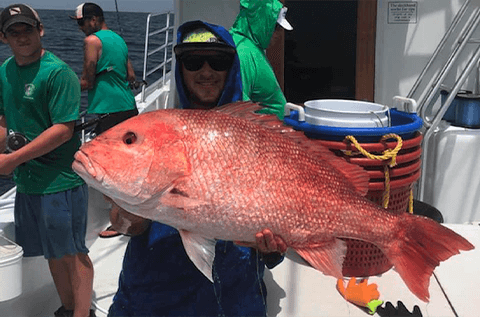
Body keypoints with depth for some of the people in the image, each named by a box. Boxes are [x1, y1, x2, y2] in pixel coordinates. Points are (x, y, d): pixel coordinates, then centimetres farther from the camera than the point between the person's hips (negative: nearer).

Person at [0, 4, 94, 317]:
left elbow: (63, 129, -20)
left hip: (61, 181, -7)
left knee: (72, 253, 5)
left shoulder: (58, 73, -16)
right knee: (54, 253, 19)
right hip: (26, 180, 7)